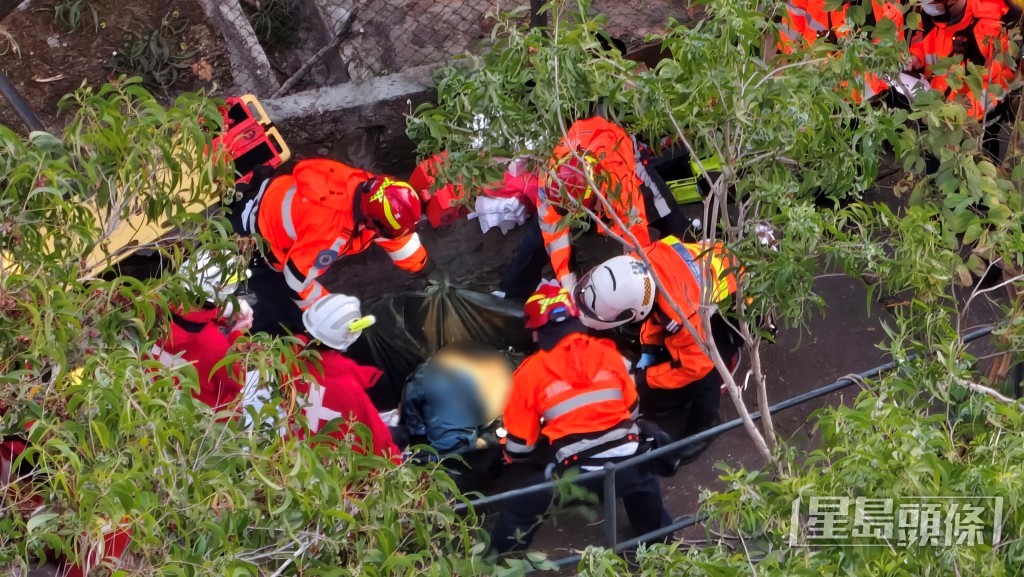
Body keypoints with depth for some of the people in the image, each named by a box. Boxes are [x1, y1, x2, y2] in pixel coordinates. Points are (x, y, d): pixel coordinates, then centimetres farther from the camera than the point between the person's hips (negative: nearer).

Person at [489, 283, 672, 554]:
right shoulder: (607, 353, 6)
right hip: (625, 461, 4)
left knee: (518, 512, 14)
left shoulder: (530, 372, -3)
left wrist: (512, 455, 29)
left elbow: (519, 445, 5)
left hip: (573, 471, -4)